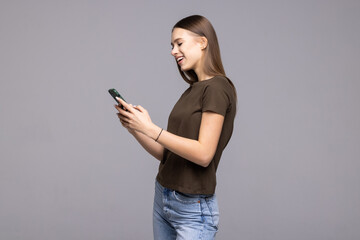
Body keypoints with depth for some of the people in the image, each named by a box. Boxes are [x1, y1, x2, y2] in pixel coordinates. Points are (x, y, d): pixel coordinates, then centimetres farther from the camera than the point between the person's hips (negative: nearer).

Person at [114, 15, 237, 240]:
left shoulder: (217, 88, -12)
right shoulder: (191, 90, 13)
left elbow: (203, 154, -21)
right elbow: (166, 154, 11)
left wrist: (150, 128, -20)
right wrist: (134, 127, -2)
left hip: (193, 208, -8)